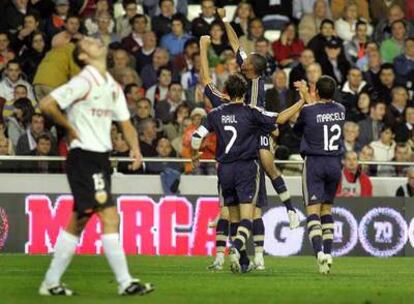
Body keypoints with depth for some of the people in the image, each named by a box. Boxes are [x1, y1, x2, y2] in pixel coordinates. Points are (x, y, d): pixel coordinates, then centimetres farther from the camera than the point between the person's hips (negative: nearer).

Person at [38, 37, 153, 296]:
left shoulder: (113, 87, 15)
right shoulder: (84, 82, -11)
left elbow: (125, 122, 18)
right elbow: (47, 104, -19)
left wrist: (135, 148, 0)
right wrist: (70, 128, -8)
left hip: (101, 158, 9)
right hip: (84, 156, -9)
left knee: (78, 222, 11)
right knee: (110, 217, -13)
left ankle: (51, 283, 17)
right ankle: (125, 282, -13)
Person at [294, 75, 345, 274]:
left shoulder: (308, 111, -11)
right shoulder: (340, 110, 3)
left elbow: (297, 129, 8)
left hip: (314, 163, -4)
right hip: (335, 163, 4)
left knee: (313, 210, -9)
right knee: (327, 209, 16)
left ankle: (319, 252, -28)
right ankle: (328, 253, 13)